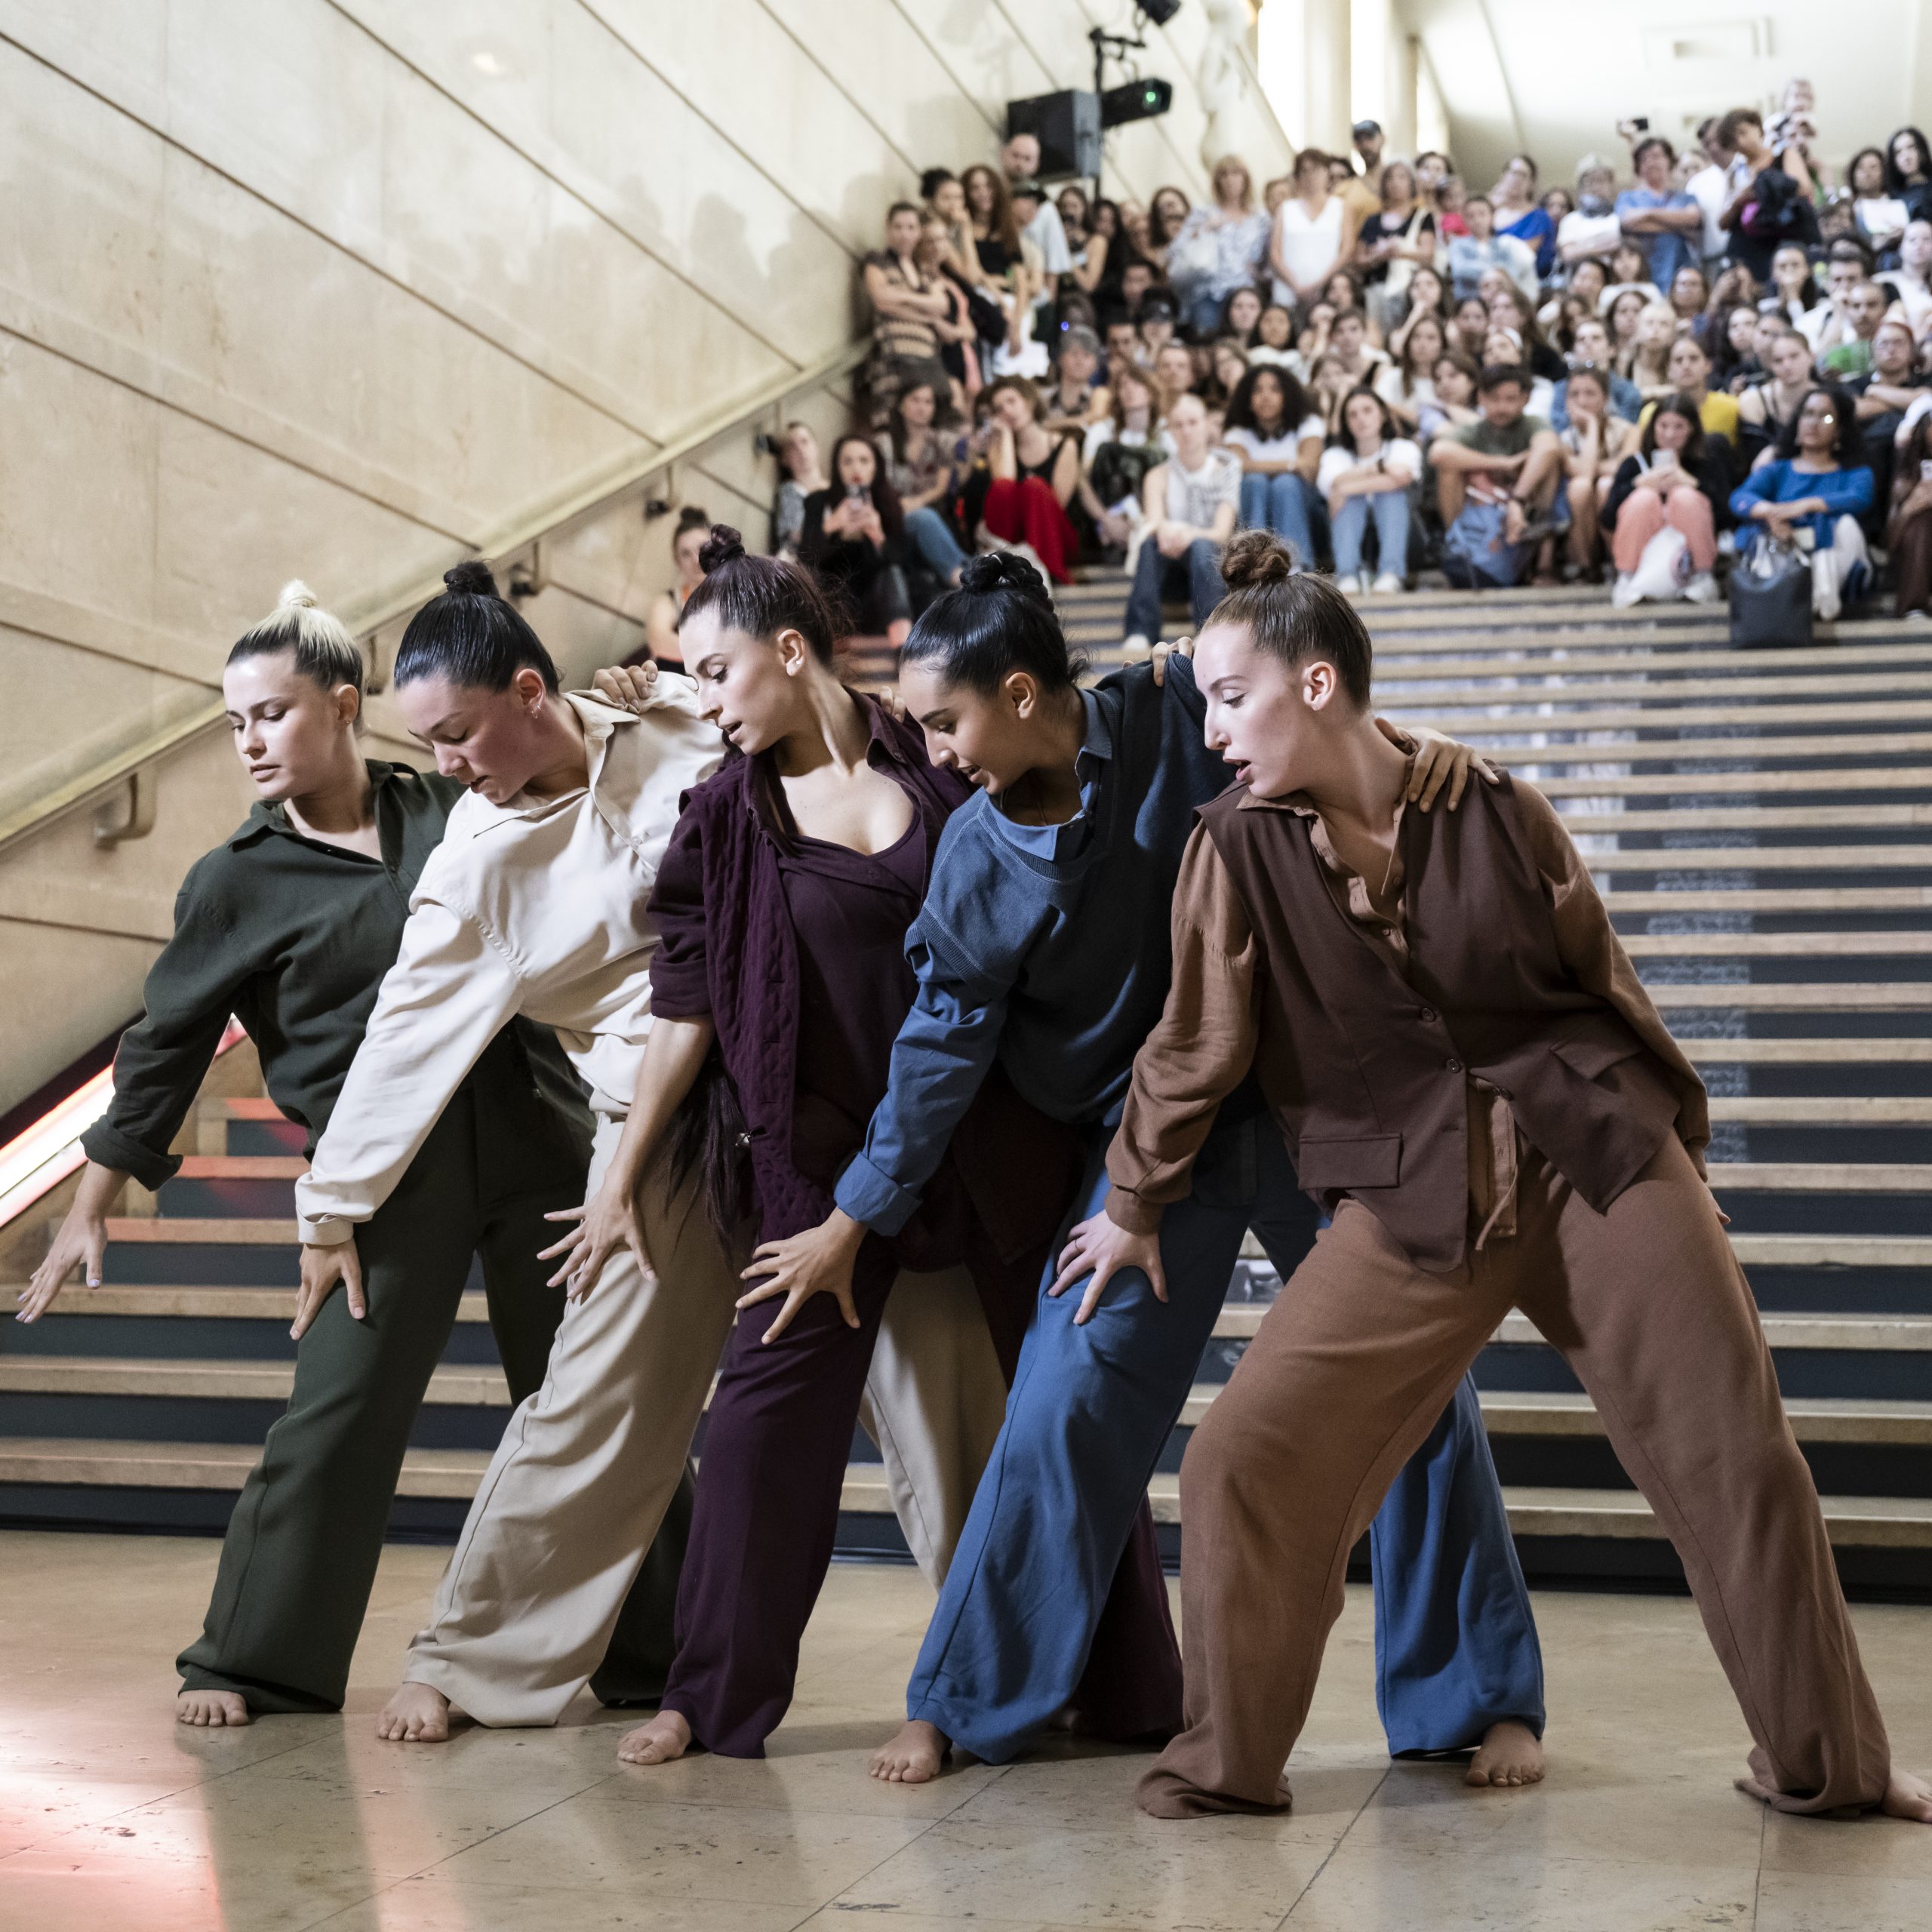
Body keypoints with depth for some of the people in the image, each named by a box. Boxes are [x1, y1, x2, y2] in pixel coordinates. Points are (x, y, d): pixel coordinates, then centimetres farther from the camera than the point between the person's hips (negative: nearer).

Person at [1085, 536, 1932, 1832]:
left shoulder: (1497, 813, -4)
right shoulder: (1238, 851, -4)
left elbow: (1607, 985, 7)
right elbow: (1197, 1044, 5)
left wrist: (1682, 1149, 14)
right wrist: (1137, 1205, 13)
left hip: (1599, 1155, 0)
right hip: (1411, 1201, 0)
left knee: (1737, 1459, 2)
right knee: (1246, 1460, -11)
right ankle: (1226, 1765, 10)